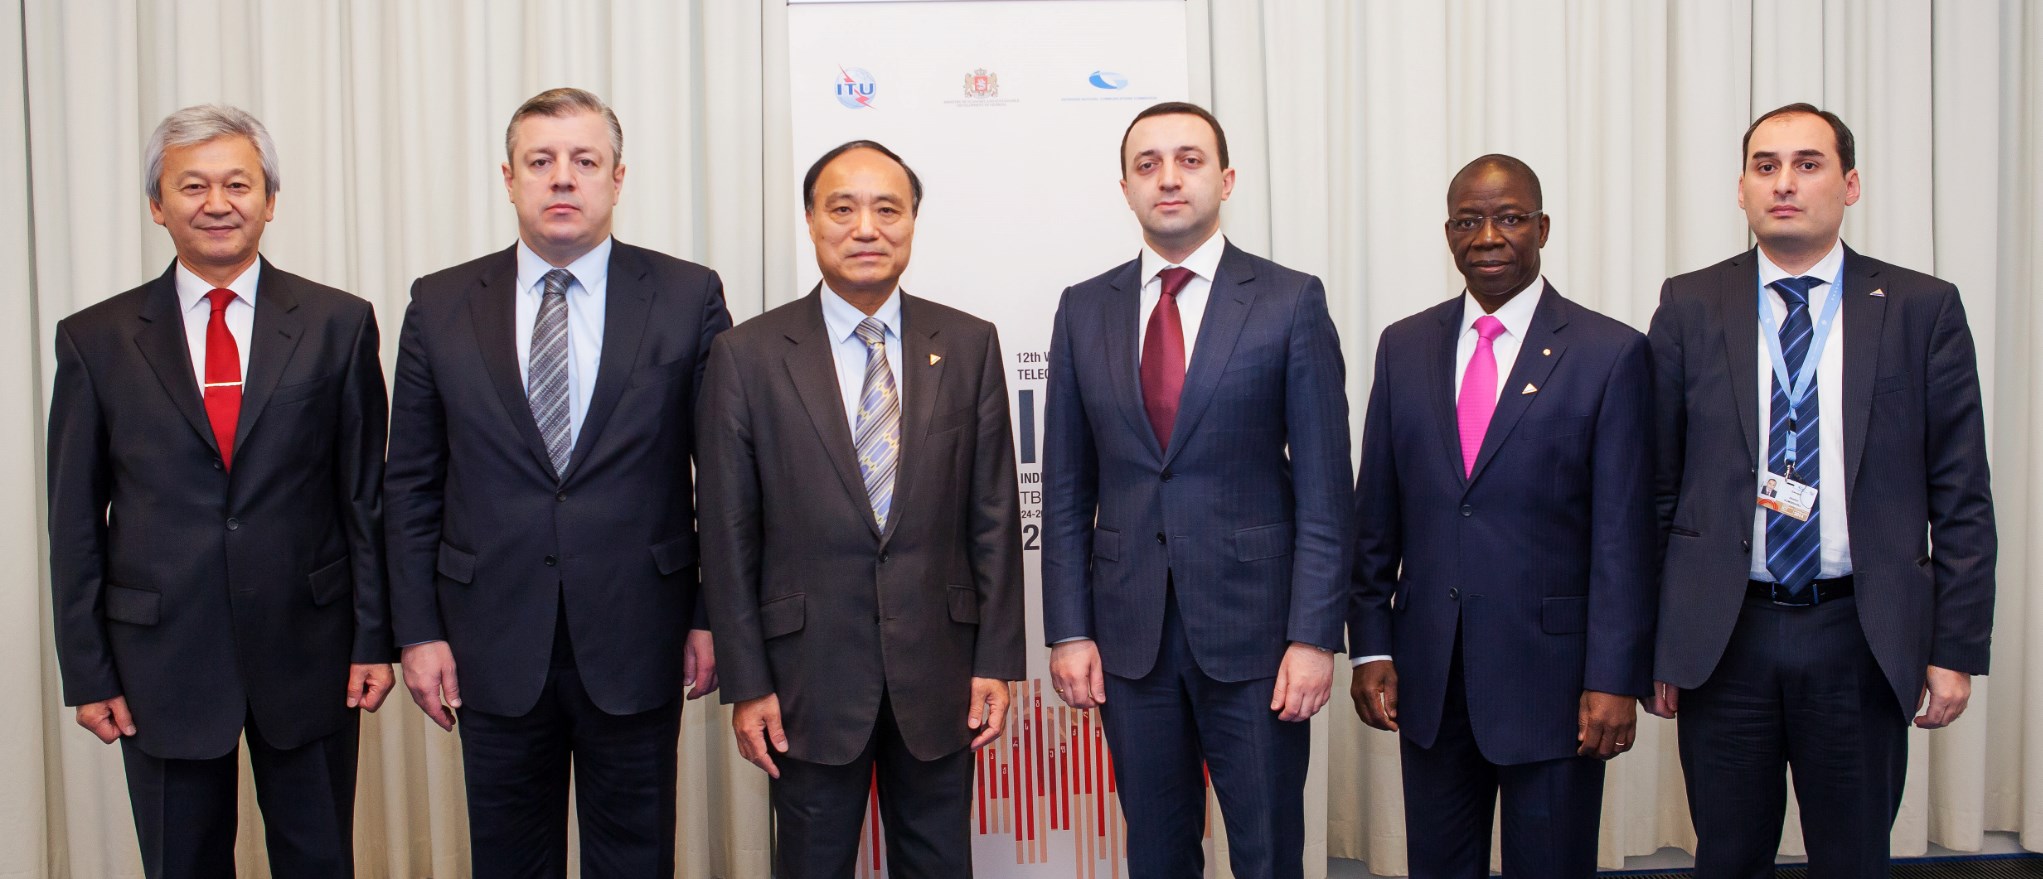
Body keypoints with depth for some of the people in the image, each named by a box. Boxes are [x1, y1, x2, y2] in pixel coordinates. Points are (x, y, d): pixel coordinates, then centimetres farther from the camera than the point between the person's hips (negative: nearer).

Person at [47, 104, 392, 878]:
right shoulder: (95, 341, 2)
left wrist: (375, 637, -1)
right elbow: (75, 519, 4)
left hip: (306, 648, 0)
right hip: (161, 657, 1)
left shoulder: (338, 325, 0)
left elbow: (368, 494, 1)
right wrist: (86, 670, 1)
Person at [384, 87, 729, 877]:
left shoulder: (687, 297, -2)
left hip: (635, 642, -1)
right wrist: (419, 630, 1)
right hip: (494, 644, 2)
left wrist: (712, 615, -1)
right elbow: (412, 485, 5)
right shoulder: (440, 306, 3)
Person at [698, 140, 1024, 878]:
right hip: (810, 671, -1)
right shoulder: (747, 355, -3)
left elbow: (994, 514, 3)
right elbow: (729, 534, -2)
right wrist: (745, 683, -3)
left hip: (938, 668, 2)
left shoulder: (969, 346, 2)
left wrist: (996, 659, 0)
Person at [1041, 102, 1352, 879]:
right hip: (1128, 631, 3)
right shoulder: (1085, 310, 6)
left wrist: (1315, 637, -10)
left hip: (1253, 627, -2)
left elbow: (1323, 485, -5)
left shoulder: (1291, 302, -2)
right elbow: (1066, 488, 7)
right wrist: (1068, 631, 1)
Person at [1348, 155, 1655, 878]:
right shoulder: (1403, 348, 7)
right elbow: (1376, 513, 8)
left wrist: (1615, 679, -10)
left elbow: (1623, 534, -7)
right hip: (1427, 672, 3)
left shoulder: (1611, 354, -4)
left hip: (1551, 668, -3)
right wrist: (1370, 646, 4)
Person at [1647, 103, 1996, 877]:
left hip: (1864, 638, 0)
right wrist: (1648, 639, 1)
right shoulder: (1689, 307, 3)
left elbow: (1961, 498, 2)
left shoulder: (1923, 310, 2)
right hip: (1723, 634, 0)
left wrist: (1958, 649, -3)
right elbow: (1657, 486, 3)